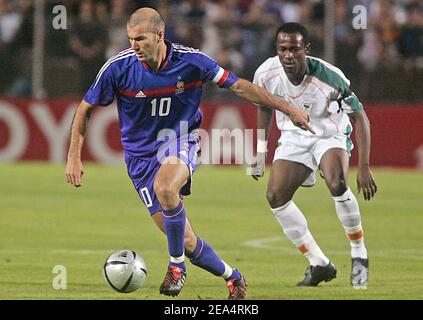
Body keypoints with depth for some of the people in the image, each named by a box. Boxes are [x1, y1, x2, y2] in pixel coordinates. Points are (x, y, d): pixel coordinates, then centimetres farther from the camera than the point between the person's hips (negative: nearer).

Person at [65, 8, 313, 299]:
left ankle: (177, 264, -17)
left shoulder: (190, 61, -14)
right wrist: (74, 157, -7)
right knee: (186, 241, -3)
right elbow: (85, 109, -1)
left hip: (180, 140, -1)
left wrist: (288, 109, -4)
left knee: (165, 187, -37)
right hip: (141, 153, 2)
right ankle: (232, 277, 23)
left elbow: (239, 86, -4)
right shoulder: (118, 67, -14)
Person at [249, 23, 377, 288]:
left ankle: (359, 256, -12)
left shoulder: (329, 77, -29)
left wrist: (364, 167, -26)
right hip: (293, 136, 4)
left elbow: (360, 118, -21)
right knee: (276, 196, -13)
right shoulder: (266, 74, -18)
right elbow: (264, 108, 6)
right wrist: (260, 151, 7)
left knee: (337, 185, -32)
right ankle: (319, 265, -1)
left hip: (330, 134, -4)